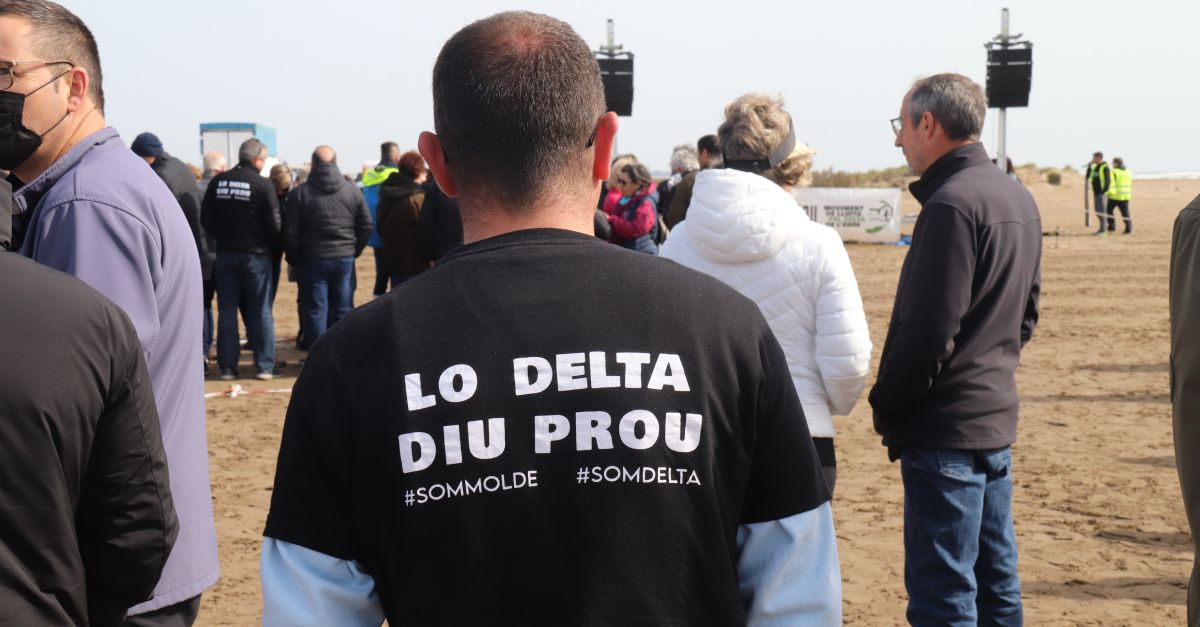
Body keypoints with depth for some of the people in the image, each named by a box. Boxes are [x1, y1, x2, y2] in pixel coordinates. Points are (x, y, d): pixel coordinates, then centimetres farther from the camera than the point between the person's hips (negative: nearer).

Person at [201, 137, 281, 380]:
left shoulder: (217, 182, 2)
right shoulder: (263, 185, -9)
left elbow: (205, 218, 5)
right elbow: (273, 223, -9)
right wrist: (274, 248, 6)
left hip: (225, 253, 3)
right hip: (256, 255, -3)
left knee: (226, 311, 8)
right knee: (261, 311, 4)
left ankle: (227, 367, 8)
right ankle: (265, 366, 3)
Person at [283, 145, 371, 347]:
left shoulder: (300, 193, -6)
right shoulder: (352, 191, 2)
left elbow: (291, 233, -5)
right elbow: (366, 226, 4)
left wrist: (294, 258, 8)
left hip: (313, 260, -2)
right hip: (345, 258, 2)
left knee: (315, 311, 2)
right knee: (342, 310, 10)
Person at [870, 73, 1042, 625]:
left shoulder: (952, 202, -17)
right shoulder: (1019, 200, 12)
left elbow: (927, 333, -20)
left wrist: (885, 406, -8)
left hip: (945, 429, -10)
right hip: (997, 415, 10)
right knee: (996, 583, 17)